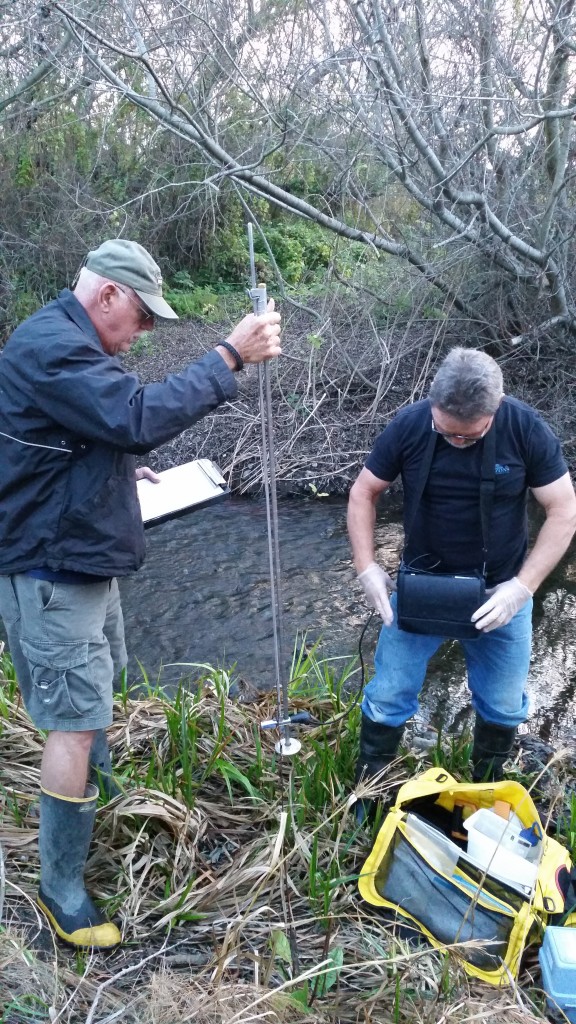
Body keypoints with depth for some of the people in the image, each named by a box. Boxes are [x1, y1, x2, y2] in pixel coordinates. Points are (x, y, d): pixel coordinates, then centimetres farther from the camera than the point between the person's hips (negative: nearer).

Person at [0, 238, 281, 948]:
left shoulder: (66, 342, 14)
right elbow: (140, 417, -34)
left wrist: (123, 470, 8)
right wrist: (229, 355, -31)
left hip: (82, 558, 11)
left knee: (96, 691, 26)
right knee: (74, 723, -5)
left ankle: (103, 798, 49)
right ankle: (59, 886, 10)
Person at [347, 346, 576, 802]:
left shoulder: (526, 429, -17)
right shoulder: (409, 425, -16)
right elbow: (363, 493, -3)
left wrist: (523, 585, -19)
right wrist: (367, 567, -13)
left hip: (499, 592, 0)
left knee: (504, 705, 13)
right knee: (388, 697, 5)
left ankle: (489, 788, 41)